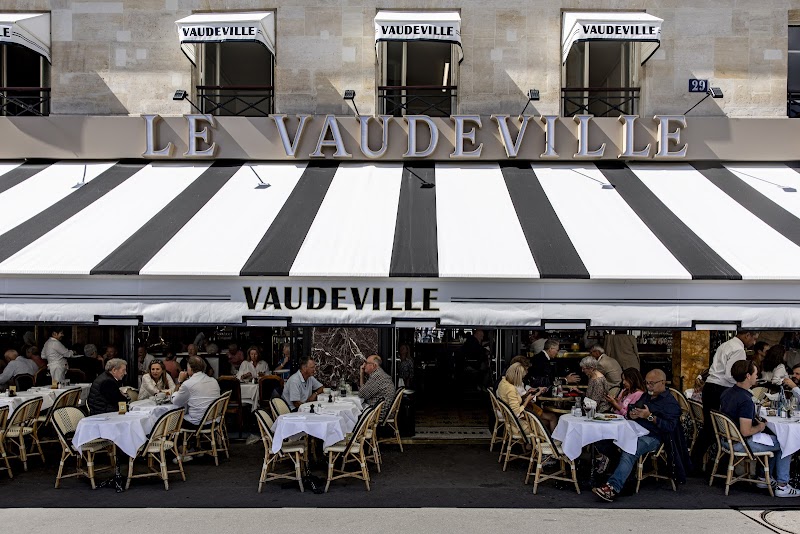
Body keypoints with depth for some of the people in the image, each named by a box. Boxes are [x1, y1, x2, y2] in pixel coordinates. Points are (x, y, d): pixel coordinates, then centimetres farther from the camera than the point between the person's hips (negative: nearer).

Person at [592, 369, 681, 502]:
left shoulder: (670, 403, 1)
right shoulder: (646, 397, 26)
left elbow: (670, 427, -12)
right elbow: (631, 408, 36)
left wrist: (650, 417, -17)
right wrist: (631, 413, 11)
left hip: (651, 437, -8)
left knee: (628, 453, -36)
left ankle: (613, 487, -46)